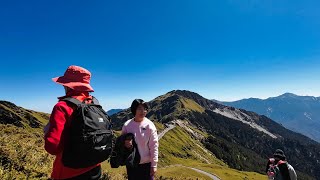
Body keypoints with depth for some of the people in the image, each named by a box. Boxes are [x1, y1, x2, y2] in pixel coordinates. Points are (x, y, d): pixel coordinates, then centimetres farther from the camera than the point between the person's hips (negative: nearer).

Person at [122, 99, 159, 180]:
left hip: (146, 164, -2)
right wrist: (124, 143, -17)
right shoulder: (127, 125, -6)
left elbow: (154, 146, -10)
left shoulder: (149, 125, -13)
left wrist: (154, 165, -8)